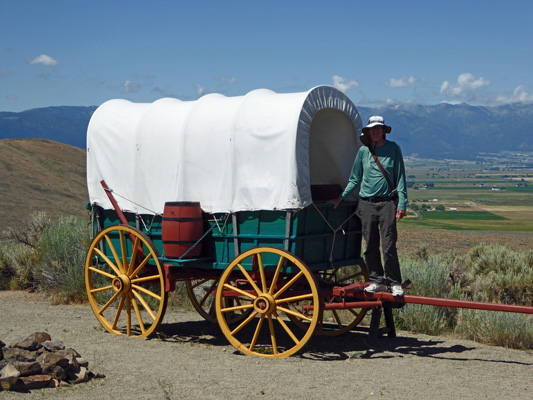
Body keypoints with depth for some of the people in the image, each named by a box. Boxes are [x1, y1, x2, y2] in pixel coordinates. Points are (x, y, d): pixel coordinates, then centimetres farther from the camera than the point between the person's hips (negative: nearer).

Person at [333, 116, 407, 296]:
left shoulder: (393, 149, 3)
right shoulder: (363, 151, 8)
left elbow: (400, 178, 3)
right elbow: (355, 179, 17)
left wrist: (402, 204, -3)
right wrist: (342, 197, 10)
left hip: (387, 202, -3)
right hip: (367, 203, 3)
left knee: (389, 246, -6)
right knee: (370, 246, 5)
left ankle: (395, 283, 5)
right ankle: (376, 281, 17)